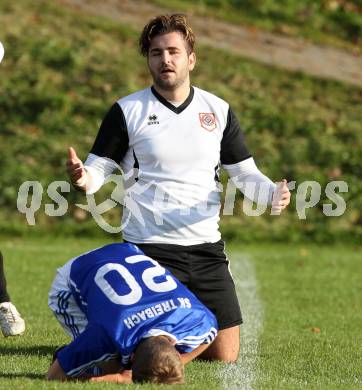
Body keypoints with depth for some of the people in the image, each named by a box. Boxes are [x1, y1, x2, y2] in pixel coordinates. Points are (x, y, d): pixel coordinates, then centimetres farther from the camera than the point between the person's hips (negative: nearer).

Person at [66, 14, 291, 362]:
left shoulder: (218, 111, 8)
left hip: (207, 249, 3)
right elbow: (98, 169, 0)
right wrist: (82, 179, -25)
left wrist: (273, 194, -11)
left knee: (225, 357, 0)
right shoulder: (127, 111, 0)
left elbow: (245, 173, 11)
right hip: (149, 248, -3)